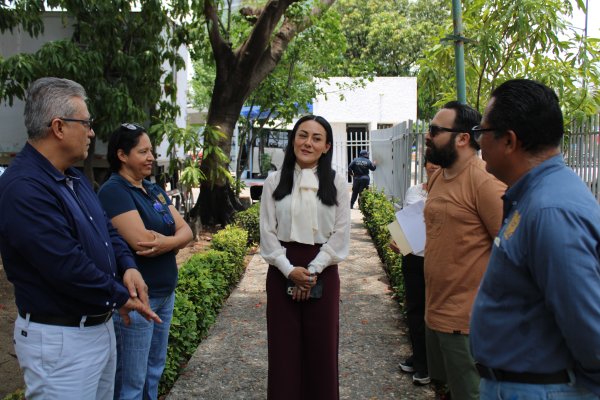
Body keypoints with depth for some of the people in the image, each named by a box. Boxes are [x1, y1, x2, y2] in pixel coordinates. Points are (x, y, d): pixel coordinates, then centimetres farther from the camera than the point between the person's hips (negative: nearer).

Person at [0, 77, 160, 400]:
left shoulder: (74, 178, 10)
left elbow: (106, 228, 16)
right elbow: (68, 266, -27)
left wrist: (128, 266, -5)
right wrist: (120, 297, -13)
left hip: (100, 325, 10)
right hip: (60, 338, -10)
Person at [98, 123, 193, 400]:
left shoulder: (155, 190, 11)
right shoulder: (113, 191, -14)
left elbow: (186, 230, 4)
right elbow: (141, 241, -25)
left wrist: (167, 242, -18)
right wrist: (176, 239, -7)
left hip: (165, 293, 8)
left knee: (154, 371, 19)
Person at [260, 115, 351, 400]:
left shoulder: (337, 183, 1)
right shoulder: (274, 182, 1)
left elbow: (340, 235, -3)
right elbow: (267, 233, -2)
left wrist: (313, 270, -11)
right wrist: (289, 270, -13)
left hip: (323, 272, 0)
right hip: (282, 271, 0)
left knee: (321, 346, 7)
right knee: (284, 346, 7)